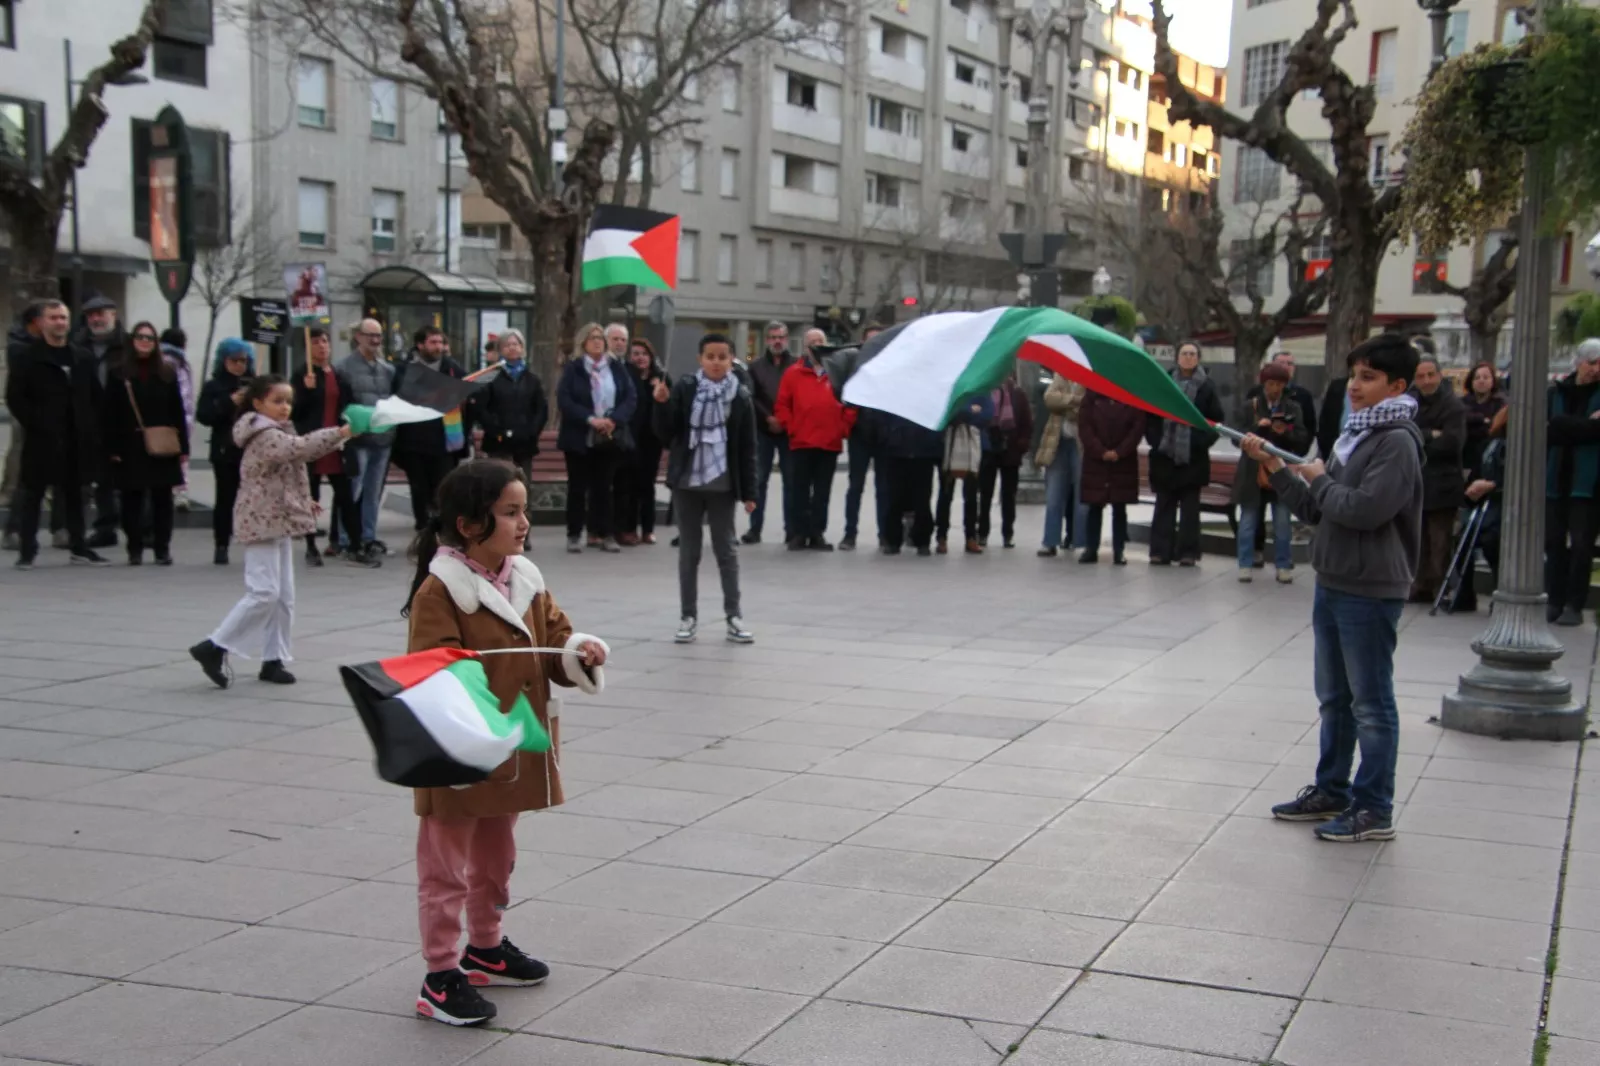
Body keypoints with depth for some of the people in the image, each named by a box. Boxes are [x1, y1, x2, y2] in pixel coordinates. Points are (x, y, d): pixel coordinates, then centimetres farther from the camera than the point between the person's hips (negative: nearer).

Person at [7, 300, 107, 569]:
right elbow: (15, 398, -6)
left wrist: (92, 430, 3)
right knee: (32, 494, 2)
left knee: (73, 493, 12)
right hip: (40, 438, -4)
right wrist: (34, 424, -13)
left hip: (75, 439, 4)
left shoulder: (82, 358, 11)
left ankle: (79, 547, 19)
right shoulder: (27, 357, -1)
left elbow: (95, 397, 13)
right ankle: (27, 551, 7)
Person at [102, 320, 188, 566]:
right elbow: (110, 414, 0)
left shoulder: (167, 372, 7)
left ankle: (162, 548, 12)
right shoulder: (117, 373, 2)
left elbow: (178, 412, 5)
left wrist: (182, 446, 0)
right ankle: (134, 549, 10)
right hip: (130, 447, -1)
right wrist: (112, 448, -7)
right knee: (131, 499, 2)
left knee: (162, 499, 4)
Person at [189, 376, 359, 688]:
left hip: (279, 521, 10)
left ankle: (273, 659, 12)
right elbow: (302, 447, -30)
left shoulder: (278, 433, 17)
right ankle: (214, 647, -6)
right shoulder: (265, 436, -15)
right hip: (262, 522, -10)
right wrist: (339, 433, -35)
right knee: (263, 594, -13)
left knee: (284, 596, 8)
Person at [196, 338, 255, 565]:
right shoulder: (213, 387, 4)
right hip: (225, 452, -1)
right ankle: (221, 546, 8)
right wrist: (230, 402, -14)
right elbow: (203, 416, -6)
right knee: (225, 498, 1)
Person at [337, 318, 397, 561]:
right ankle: (346, 539, 5)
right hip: (358, 438, -6)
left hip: (384, 438, 6)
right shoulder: (344, 367, -5)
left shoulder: (388, 369, 13)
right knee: (352, 491, -3)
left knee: (374, 492, 12)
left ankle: (368, 537, 19)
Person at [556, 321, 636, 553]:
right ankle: (574, 534, 10)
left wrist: (614, 419, -15)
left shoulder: (618, 367, 6)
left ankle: (601, 533, 14)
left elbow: (631, 397, 1)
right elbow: (564, 399, -10)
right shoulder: (572, 368, -2)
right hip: (580, 437, -2)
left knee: (603, 486, 8)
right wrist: (589, 419, -20)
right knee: (578, 487, 4)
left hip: (610, 437, 2)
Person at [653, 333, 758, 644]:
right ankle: (689, 616, 12)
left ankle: (733, 616, 11)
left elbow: (747, 449, 0)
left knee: (727, 550, 5)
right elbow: (665, 434, -5)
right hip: (686, 481, 1)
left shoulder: (740, 397, -2)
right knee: (688, 551, 7)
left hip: (722, 484, 0)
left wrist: (749, 492, -2)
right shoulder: (684, 389, -2)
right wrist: (661, 404, -22)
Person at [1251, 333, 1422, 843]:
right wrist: (1272, 465, 5)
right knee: (1334, 698, 18)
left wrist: (1320, 479, -10)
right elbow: (1315, 509, 14)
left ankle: (1374, 810, 8)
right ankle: (1331, 791, 30)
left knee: (1371, 704, 0)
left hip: (1371, 591, -9)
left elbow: (1367, 508, -26)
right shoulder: (1354, 435, 13)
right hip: (1333, 584, 9)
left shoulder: (1396, 441, -14)